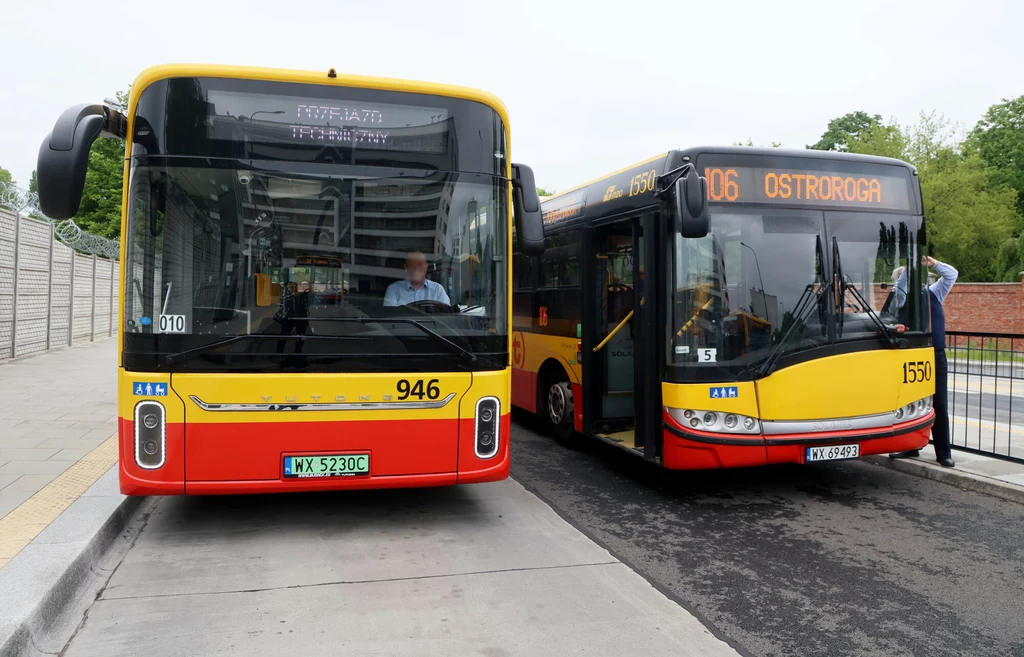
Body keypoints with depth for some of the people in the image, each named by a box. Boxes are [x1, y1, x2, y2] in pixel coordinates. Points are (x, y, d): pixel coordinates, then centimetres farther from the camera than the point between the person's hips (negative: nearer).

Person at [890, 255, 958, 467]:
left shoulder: (933, 293, 10)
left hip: (936, 356, 1)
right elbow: (900, 287, -19)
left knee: (939, 405, 3)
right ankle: (911, 446, 19)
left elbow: (952, 274, 4)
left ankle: (943, 453, 7)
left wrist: (933, 263, -8)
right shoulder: (902, 298, 1)